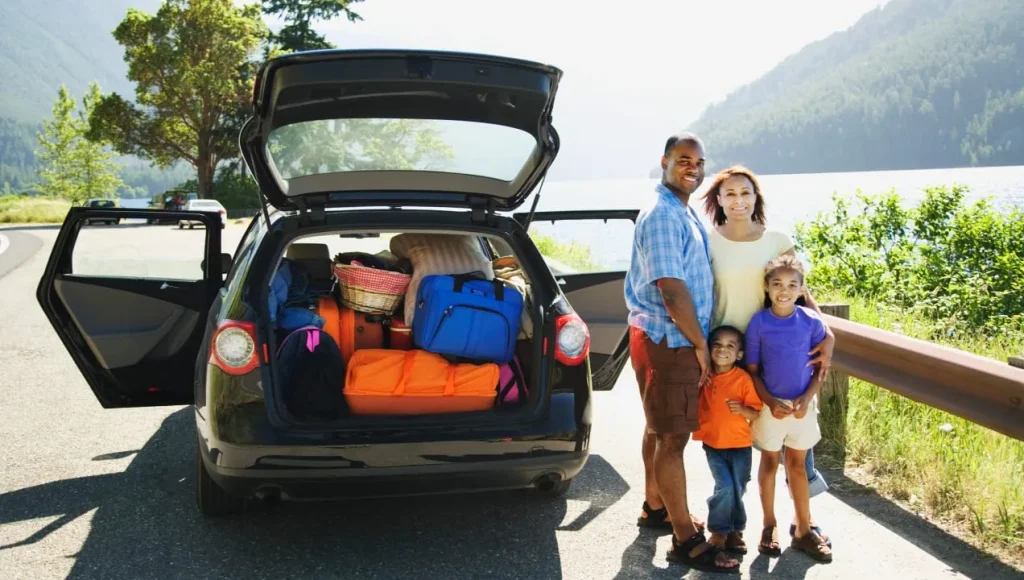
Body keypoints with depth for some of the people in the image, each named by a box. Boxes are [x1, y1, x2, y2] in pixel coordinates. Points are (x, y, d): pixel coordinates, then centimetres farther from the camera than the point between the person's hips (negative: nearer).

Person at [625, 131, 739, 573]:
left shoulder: (684, 213, 14)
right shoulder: (662, 216, -19)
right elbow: (672, 290, -23)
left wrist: (698, 341, 18)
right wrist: (700, 345, -15)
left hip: (672, 339, 10)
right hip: (668, 341, -10)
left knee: (659, 428, 20)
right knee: (672, 438, -5)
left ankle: (656, 507, 35)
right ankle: (685, 541, 1)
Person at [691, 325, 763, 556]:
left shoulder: (744, 379, -12)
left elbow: (757, 414, -8)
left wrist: (742, 409, -27)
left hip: (740, 445, 0)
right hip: (713, 444, 1)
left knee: (738, 490, 8)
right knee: (725, 488, -10)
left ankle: (736, 530, 28)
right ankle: (719, 531, 7)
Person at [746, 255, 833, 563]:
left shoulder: (811, 321, -7)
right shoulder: (758, 322, -10)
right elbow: (752, 370, -5)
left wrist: (807, 398, -13)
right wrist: (771, 403, -15)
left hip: (803, 404, 1)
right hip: (770, 405, -1)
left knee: (797, 465, 12)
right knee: (770, 462, 10)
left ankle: (804, 530, 20)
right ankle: (769, 526, 22)